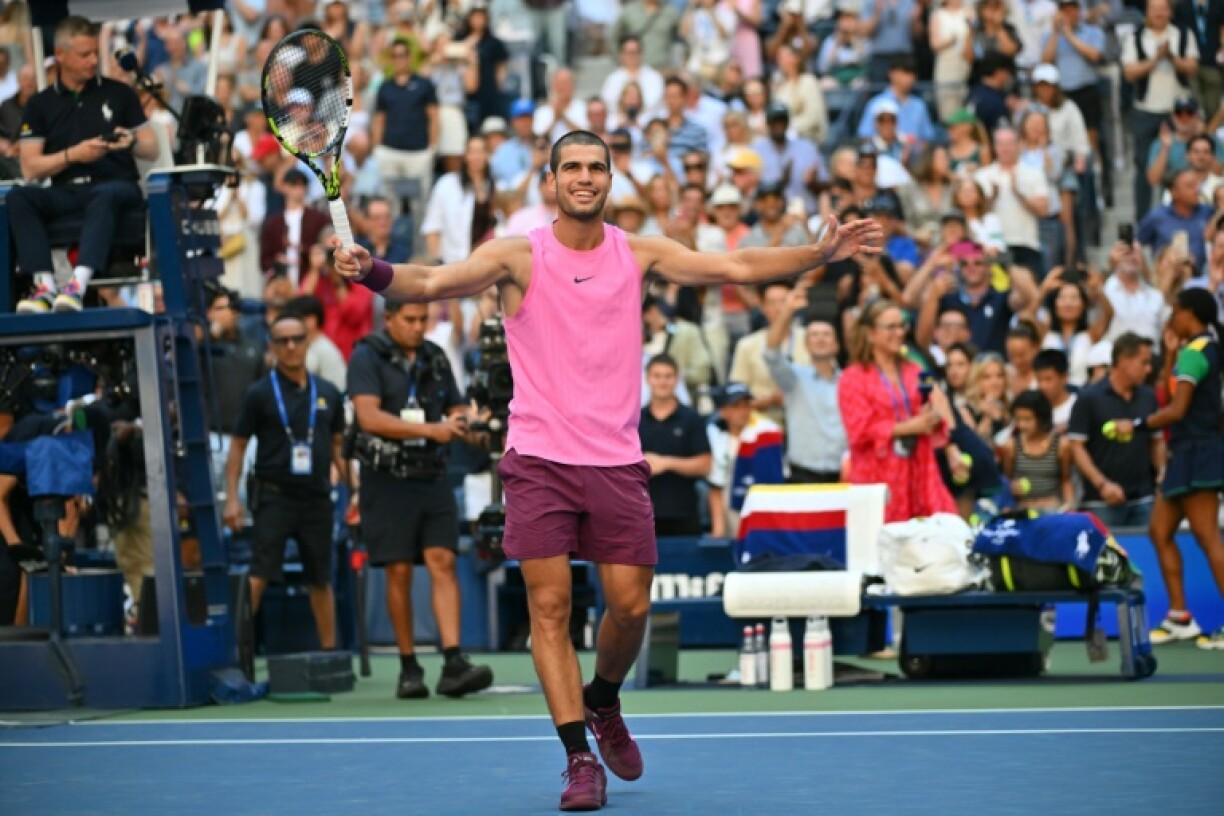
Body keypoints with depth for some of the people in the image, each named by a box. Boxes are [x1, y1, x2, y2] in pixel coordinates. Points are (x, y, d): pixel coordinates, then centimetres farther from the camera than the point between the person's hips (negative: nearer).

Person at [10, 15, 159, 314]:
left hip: (115, 185, -2)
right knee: (17, 198, -29)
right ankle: (45, 286, -39)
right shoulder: (40, 105, 13)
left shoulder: (119, 94, 14)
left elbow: (152, 150, 12)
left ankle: (78, 284, -52)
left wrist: (132, 143, -11)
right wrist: (73, 155, -11)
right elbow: (30, 168, 4)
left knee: (104, 196, -39)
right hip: (66, 192, 2)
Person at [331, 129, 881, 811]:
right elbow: (434, 282, -15)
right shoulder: (519, 257, -2)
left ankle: (602, 702, 32)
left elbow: (735, 267, 1)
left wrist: (821, 253, -10)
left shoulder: (638, 254, 6)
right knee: (550, 606, -7)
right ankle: (580, 757, -1)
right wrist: (373, 272, -35)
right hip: (539, 460, -2)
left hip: (616, 461, 2)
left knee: (630, 605, 1)